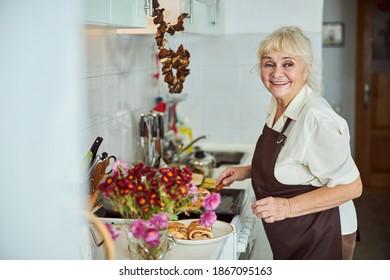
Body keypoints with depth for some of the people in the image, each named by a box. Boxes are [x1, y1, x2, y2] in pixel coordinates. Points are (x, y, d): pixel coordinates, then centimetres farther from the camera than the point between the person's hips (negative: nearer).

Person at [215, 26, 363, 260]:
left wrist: (288, 207, -27)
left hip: (322, 240, -8)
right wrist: (247, 171, 4)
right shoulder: (277, 106, 1)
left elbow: (351, 187, -24)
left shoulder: (316, 117, -25)